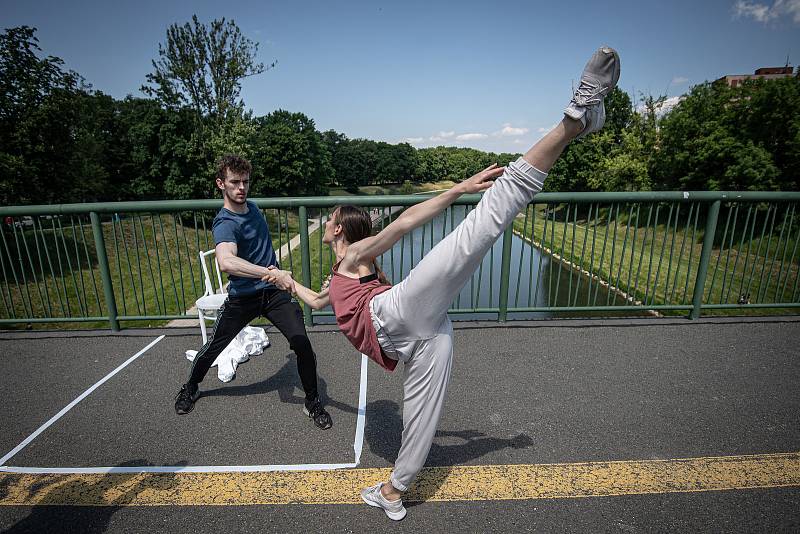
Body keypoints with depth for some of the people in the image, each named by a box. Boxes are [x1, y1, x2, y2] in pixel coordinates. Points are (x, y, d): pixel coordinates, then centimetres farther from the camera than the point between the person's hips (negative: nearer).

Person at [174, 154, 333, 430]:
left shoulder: (252, 207, 4)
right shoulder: (225, 224, -21)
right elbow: (226, 262, -43)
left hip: (274, 293, 4)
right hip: (242, 298, -4)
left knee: (303, 344, -10)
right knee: (213, 347, 15)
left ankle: (313, 402, 11)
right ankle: (191, 388, 47)